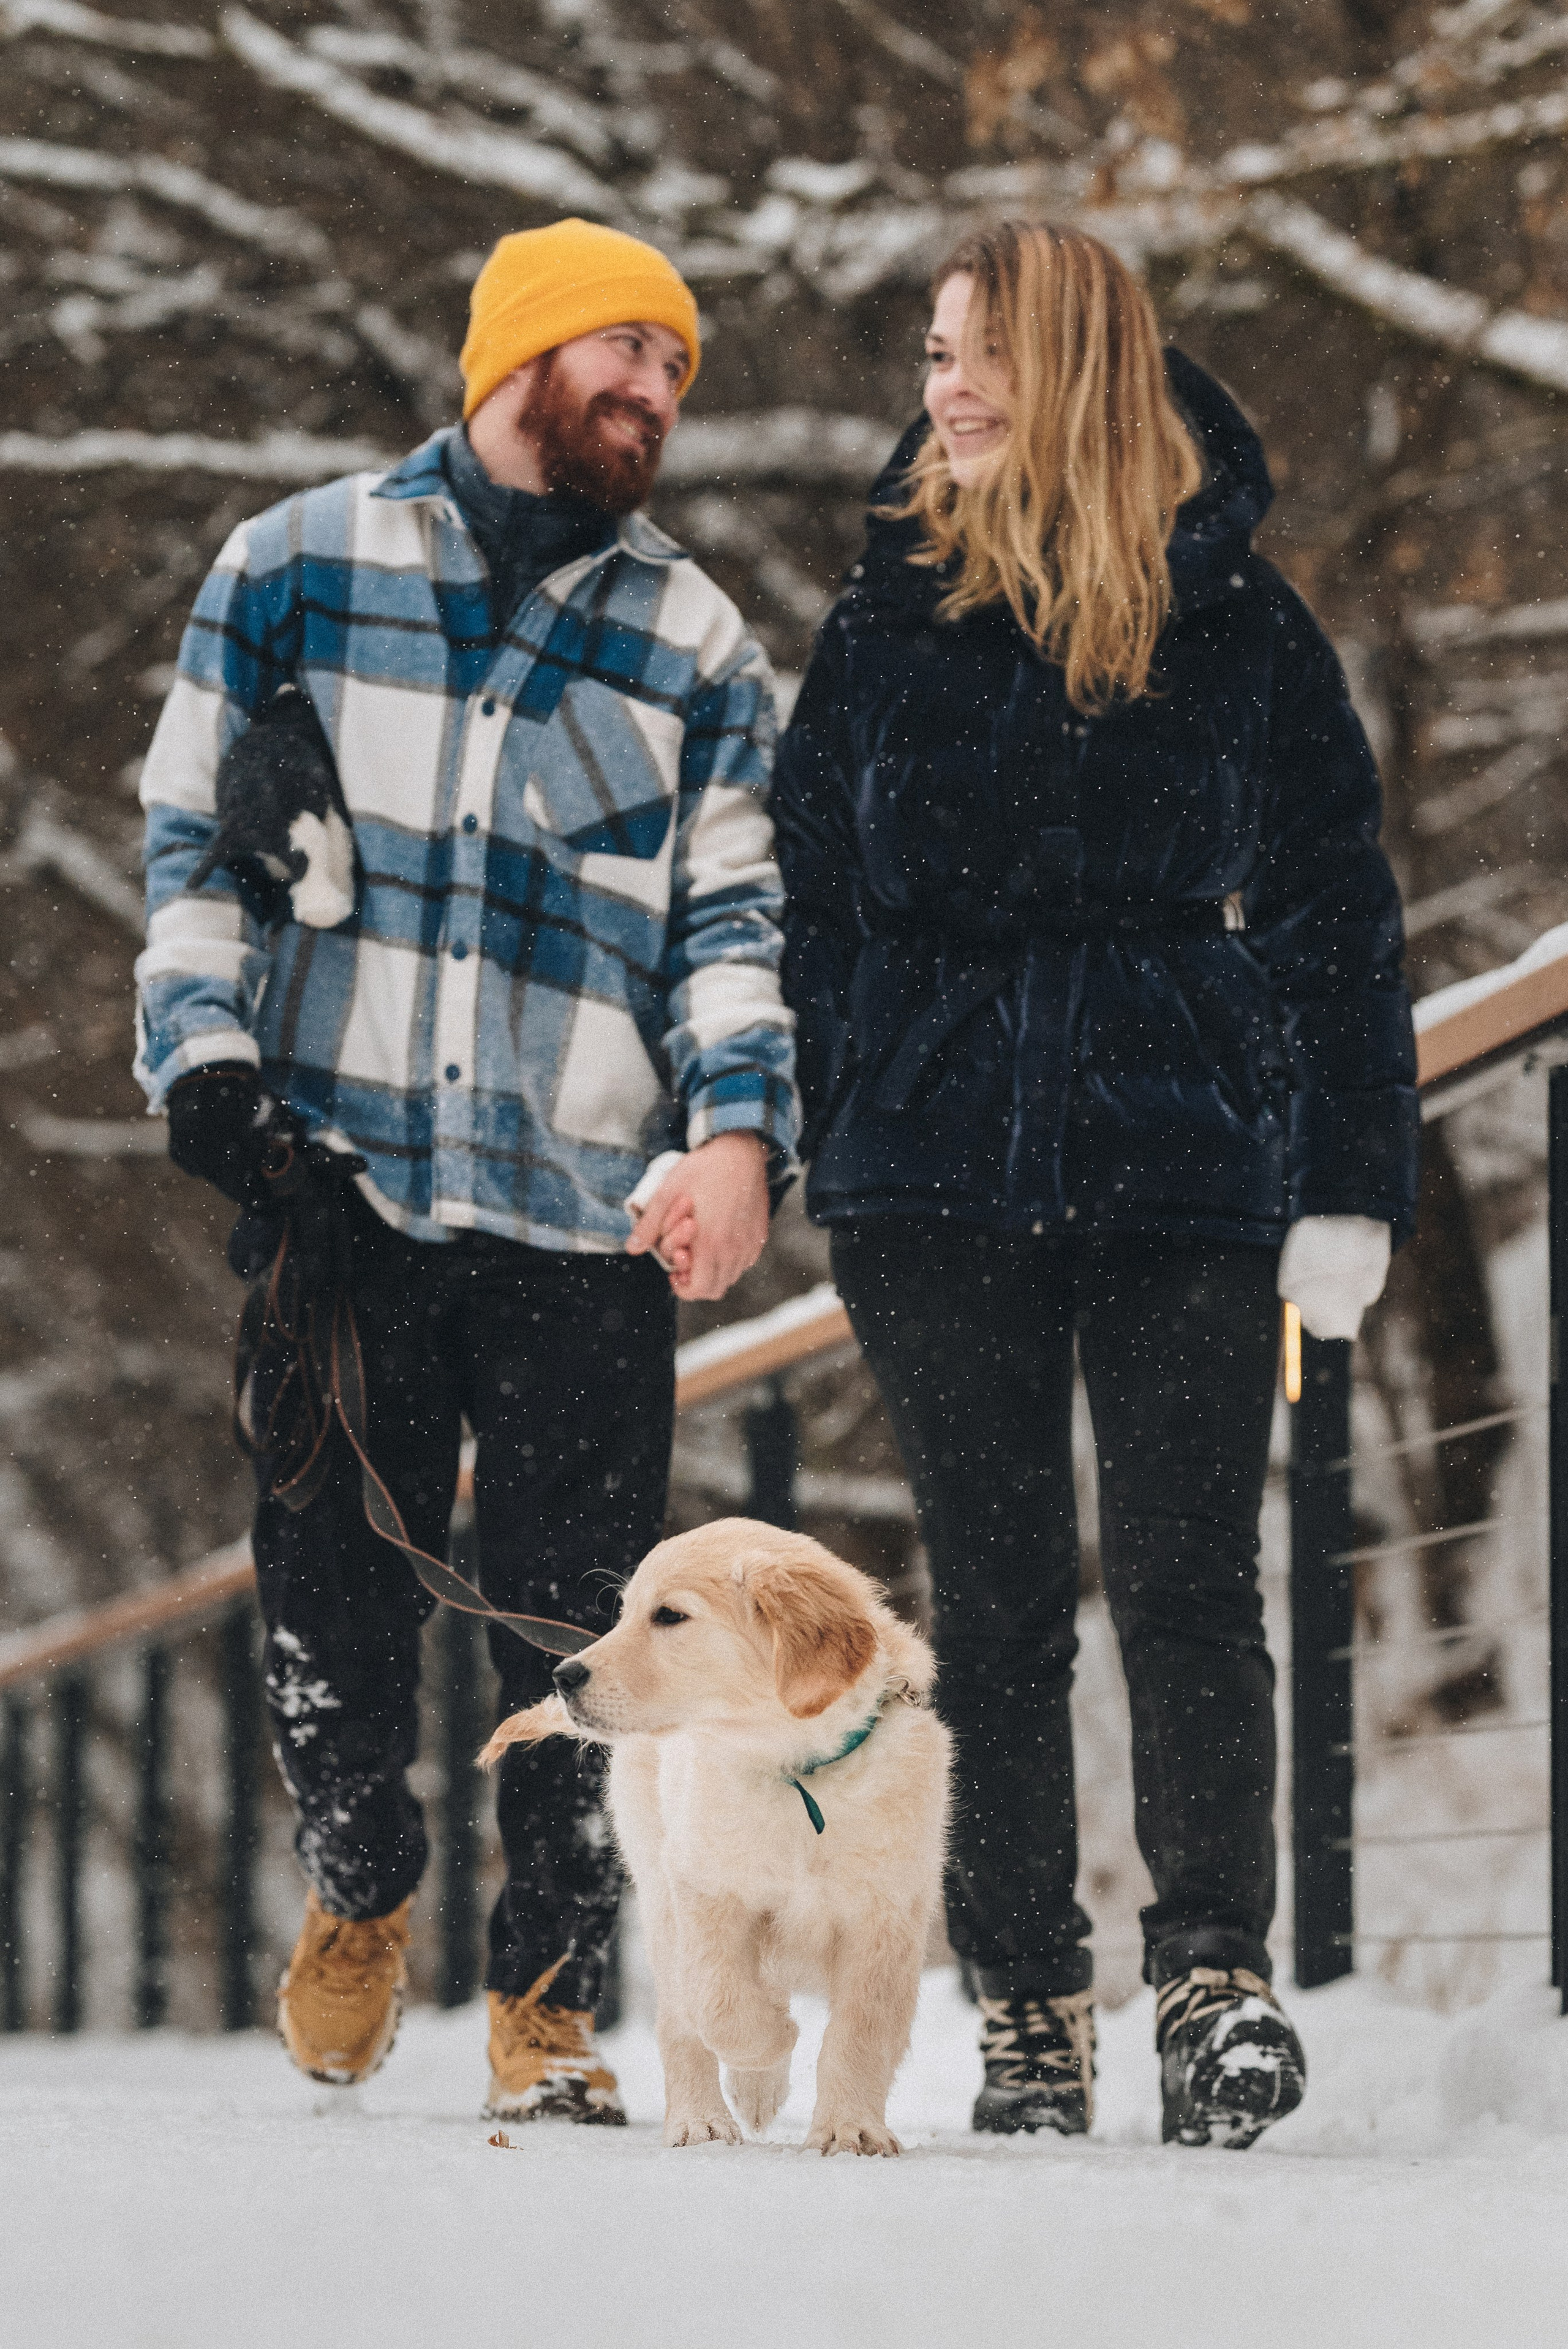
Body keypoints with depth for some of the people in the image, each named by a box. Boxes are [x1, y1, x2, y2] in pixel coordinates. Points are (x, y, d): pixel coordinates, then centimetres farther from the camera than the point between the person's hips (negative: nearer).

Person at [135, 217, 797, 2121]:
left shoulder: (695, 644, 12)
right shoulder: (299, 567, 9)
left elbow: (732, 915, 8)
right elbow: (190, 827, 11)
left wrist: (738, 1130, -8)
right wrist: (205, 1050, -3)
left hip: (588, 1214, 1)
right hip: (338, 1178, 0)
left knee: (578, 1641, -2)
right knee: (332, 1598, 4)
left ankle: (548, 1999, 12)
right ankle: (356, 1891, 31)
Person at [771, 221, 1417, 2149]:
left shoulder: (1235, 622, 4)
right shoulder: (892, 613, 9)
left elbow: (1333, 912, 5)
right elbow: (810, 893, 11)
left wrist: (1349, 1189, -2)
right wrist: (813, 1135, 2)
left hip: (1186, 1167, -2)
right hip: (937, 1172, 2)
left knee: (1184, 1574, -10)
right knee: (992, 1598, 3)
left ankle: (1216, 1974, -13)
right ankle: (1028, 2010, 7)